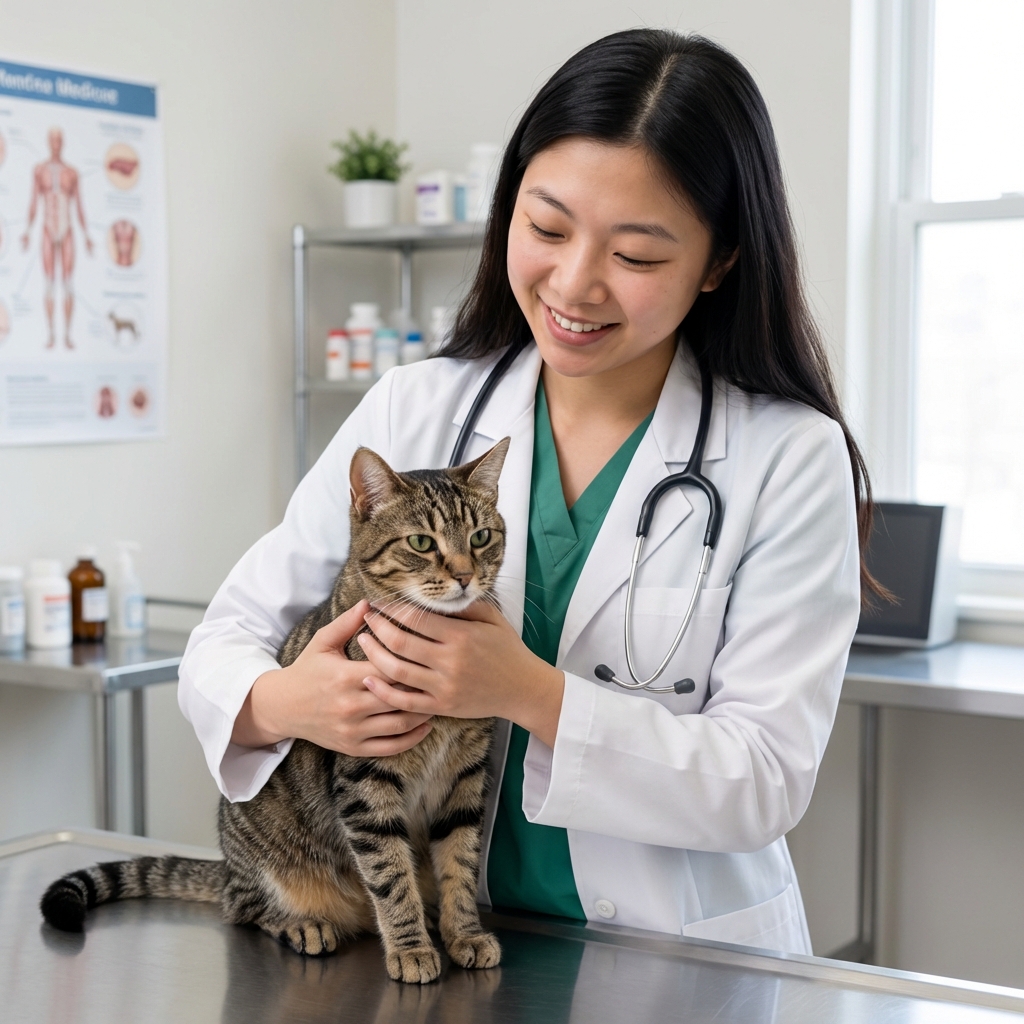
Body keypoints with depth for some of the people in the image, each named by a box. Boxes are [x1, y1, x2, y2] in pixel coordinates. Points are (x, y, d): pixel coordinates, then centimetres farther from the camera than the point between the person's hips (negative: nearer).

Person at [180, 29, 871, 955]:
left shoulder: (791, 461, -6)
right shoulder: (414, 412, 1)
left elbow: (766, 781, -9)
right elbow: (227, 636, 5)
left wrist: (531, 694, -21)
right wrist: (277, 703, -17)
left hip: (679, 974, -3)